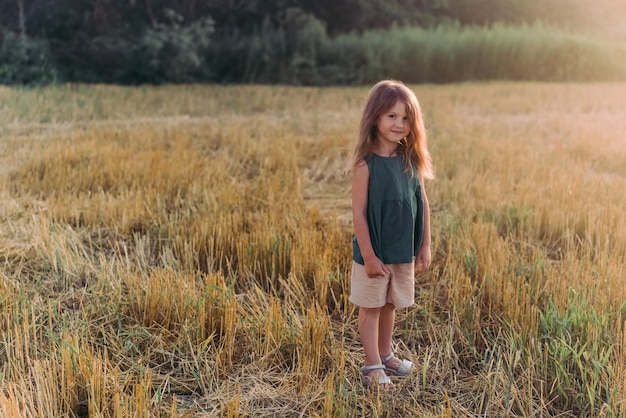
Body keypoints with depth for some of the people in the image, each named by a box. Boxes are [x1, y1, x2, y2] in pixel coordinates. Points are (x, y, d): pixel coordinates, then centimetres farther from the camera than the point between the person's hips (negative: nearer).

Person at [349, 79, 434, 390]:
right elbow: (358, 212, -15)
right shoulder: (366, 164, -16)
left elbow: (422, 203, 5)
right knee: (370, 306, 9)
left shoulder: (412, 160, -1)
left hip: (404, 251, 5)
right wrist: (368, 256, -16)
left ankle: (385, 354, 37)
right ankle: (373, 365, 21)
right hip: (374, 252, -5)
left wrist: (425, 246, 6)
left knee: (390, 304, 19)